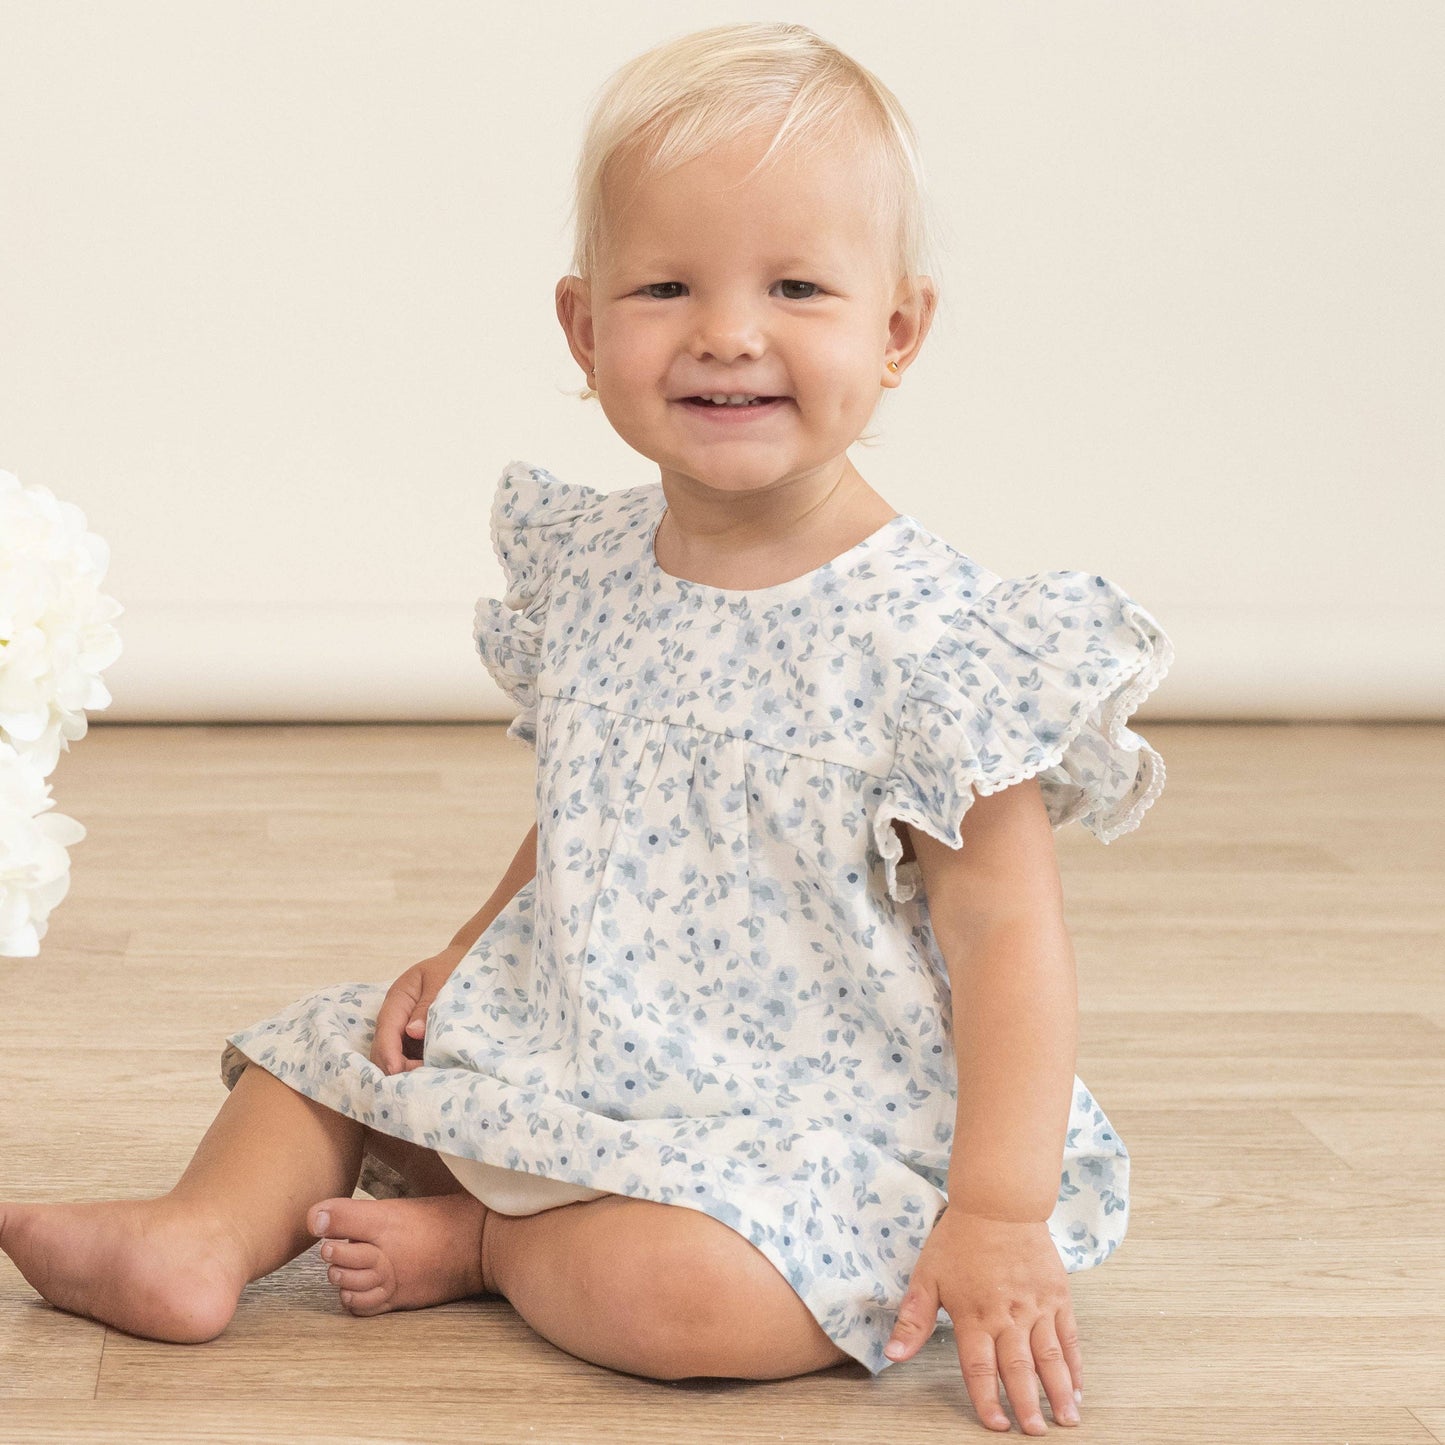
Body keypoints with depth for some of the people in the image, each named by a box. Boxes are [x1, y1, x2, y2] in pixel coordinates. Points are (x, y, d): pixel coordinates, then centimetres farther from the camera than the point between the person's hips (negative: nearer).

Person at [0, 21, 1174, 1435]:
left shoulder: (929, 632, -20)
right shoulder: (586, 570, 2)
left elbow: (1004, 924, -19)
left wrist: (1001, 1215, -26)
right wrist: (471, 949, 5)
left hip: (811, 1116, -7)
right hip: (573, 1049, 7)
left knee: (683, 1285, -32)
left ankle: (482, 1242, -3)